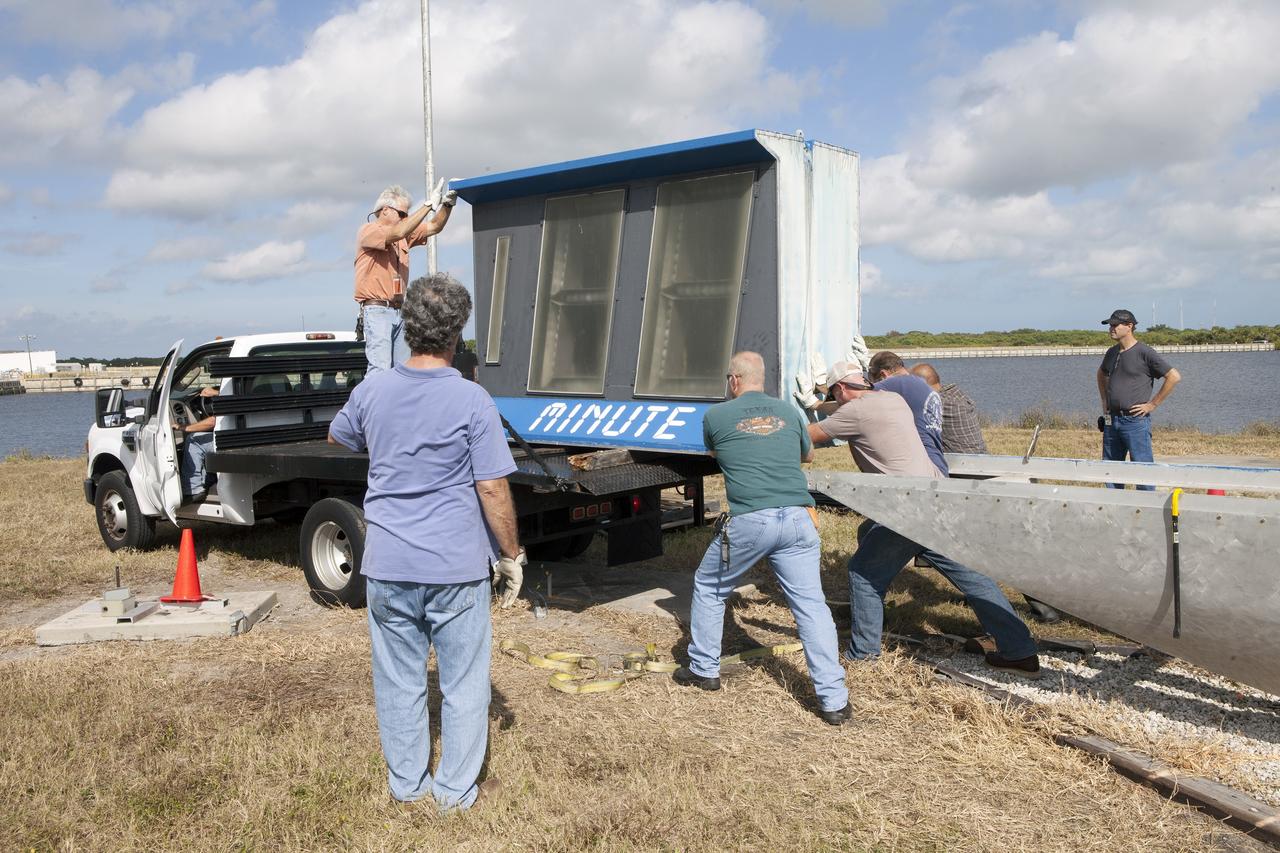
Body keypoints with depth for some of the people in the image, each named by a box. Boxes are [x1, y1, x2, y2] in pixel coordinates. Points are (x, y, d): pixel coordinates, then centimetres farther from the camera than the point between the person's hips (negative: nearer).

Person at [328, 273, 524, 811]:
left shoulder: (371, 391, -2)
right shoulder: (471, 400, -14)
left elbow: (337, 437, 19)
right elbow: (493, 489, -14)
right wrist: (511, 555, -3)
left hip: (388, 565, 4)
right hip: (456, 566, -3)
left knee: (398, 681, 16)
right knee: (463, 685, 12)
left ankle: (406, 783, 31)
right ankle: (457, 790, 23)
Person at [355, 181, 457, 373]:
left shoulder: (404, 235, 17)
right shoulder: (367, 231, -6)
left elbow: (434, 227, 15)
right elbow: (398, 232, -22)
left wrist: (447, 205, -4)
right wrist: (429, 205, -21)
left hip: (399, 311, 8)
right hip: (376, 310, -8)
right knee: (380, 369, -16)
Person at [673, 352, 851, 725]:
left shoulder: (716, 415, 7)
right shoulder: (788, 411, 16)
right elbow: (808, 455, 33)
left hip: (749, 522, -3)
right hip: (797, 519, 3)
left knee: (708, 587, 20)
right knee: (811, 604, 5)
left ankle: (703, 669, 29)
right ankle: (834, 700, 3)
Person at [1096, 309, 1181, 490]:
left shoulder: (1144, 353, -9)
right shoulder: (1112, 353, 12)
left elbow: (1174, 377, -11)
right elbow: (1101, 374, 33)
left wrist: (1153, 404, -10)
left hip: (1135, 420, -7)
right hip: (1111, 420, 7)